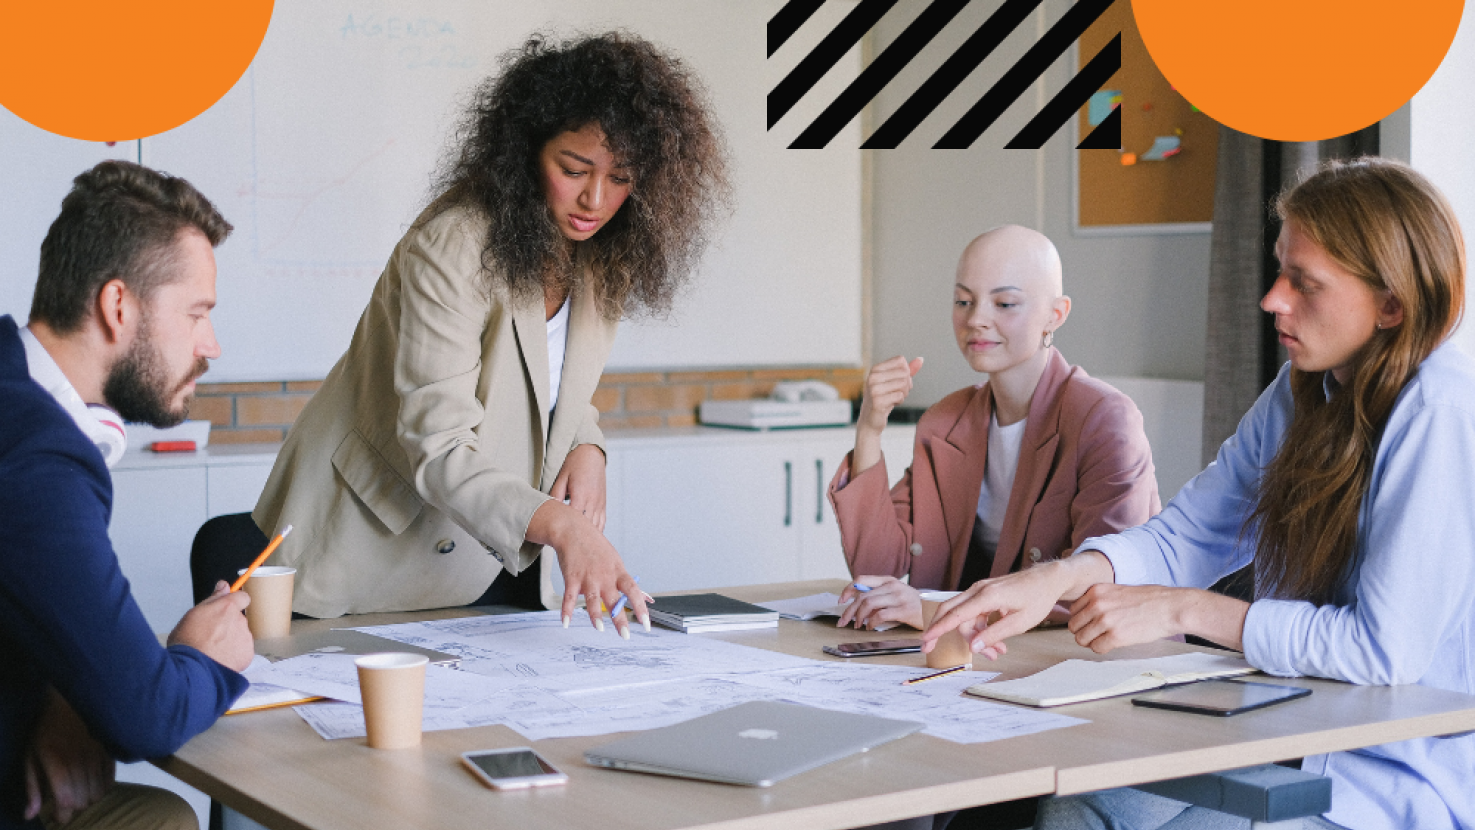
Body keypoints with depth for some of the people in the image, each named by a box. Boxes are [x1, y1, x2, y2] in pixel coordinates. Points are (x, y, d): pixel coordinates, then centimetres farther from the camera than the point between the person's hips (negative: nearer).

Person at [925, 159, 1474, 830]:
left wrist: (1182, 610, -17)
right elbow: (1186, 536, 5)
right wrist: (1060, 577, -15)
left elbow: (1387, 647, -24)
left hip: (1405, 773, -7)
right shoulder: (1302, 392, 8)